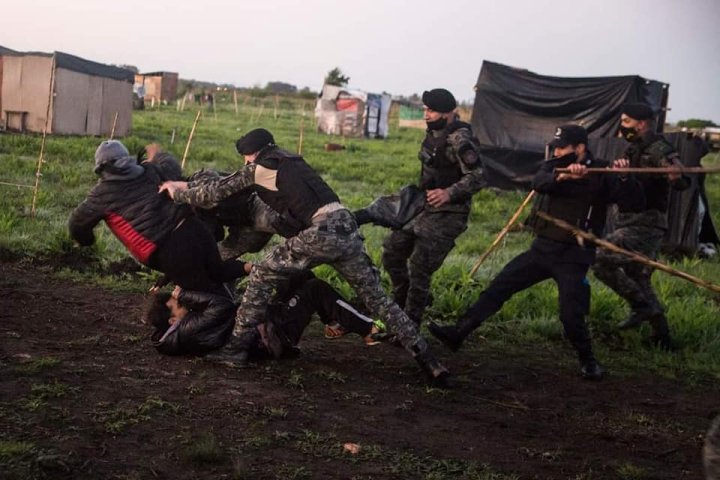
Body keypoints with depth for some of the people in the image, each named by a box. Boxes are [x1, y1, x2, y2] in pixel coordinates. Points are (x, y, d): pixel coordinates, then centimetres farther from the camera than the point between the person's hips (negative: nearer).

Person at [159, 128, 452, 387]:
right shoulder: (292, 162, 30)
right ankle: (428, 361, 7)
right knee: (377, 299, 11)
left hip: (322, 232, -7)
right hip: (347, 227, 7)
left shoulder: (258, 168, 9)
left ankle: (239, 344, 8)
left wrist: (178, 194, 35)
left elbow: (216, 192, 16)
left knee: (262, 276, 10)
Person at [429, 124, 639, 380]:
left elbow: (628, 196, -21)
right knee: (498, 287, 1)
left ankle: (588, 361, 17)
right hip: (542, 248, 5)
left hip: (572, 256, -4)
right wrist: (563, 176, -38)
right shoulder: (554, 167, 4)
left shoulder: (601, 175, -6)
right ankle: (458, 332, 6)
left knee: (571, 316, -8)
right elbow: (539, 183, -18)